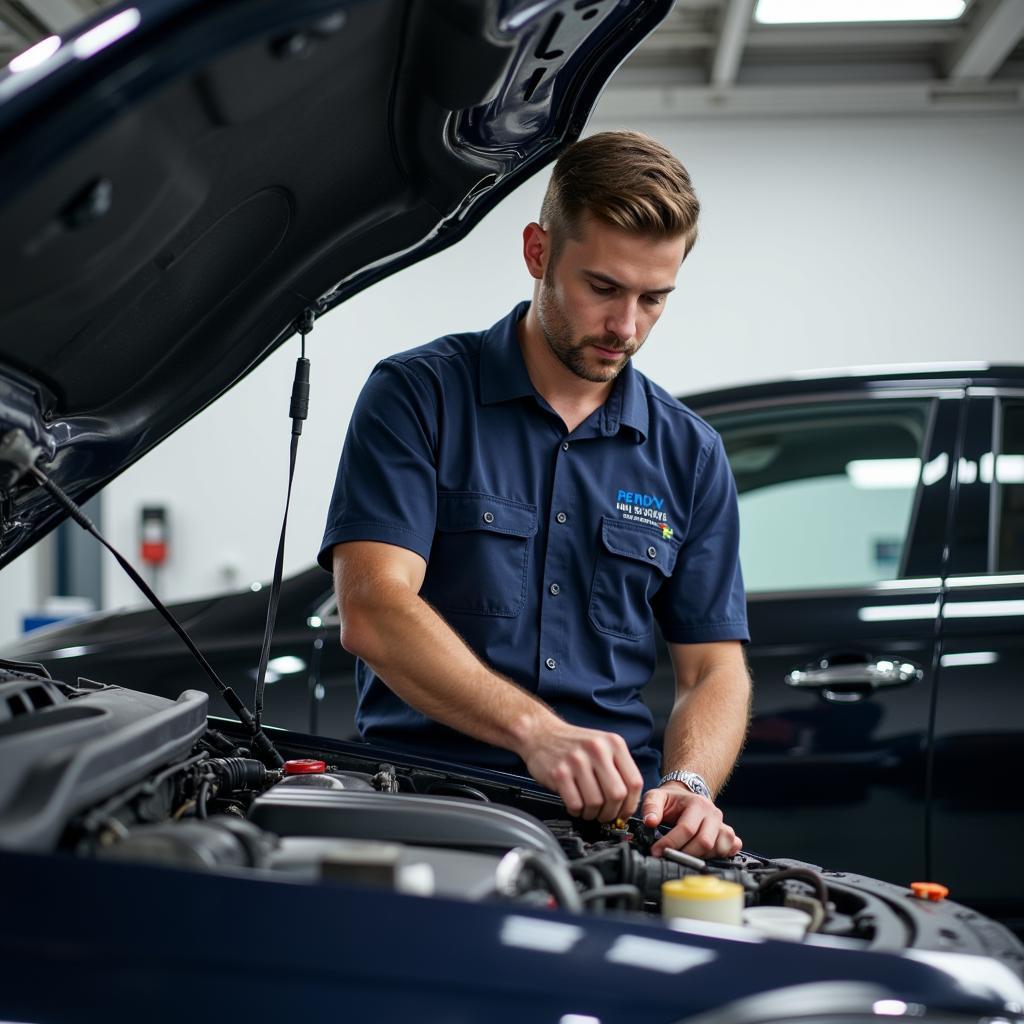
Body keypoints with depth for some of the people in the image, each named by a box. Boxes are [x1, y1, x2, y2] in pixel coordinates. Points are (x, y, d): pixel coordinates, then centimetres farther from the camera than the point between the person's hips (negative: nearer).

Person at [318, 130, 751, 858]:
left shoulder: (690, 454, 14)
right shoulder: (417, 396, 0)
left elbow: (715, 668, 12)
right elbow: (372, 613, -13)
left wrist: (688, 785, -11)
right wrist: (535, 731, -27)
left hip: (613, 811, 4)